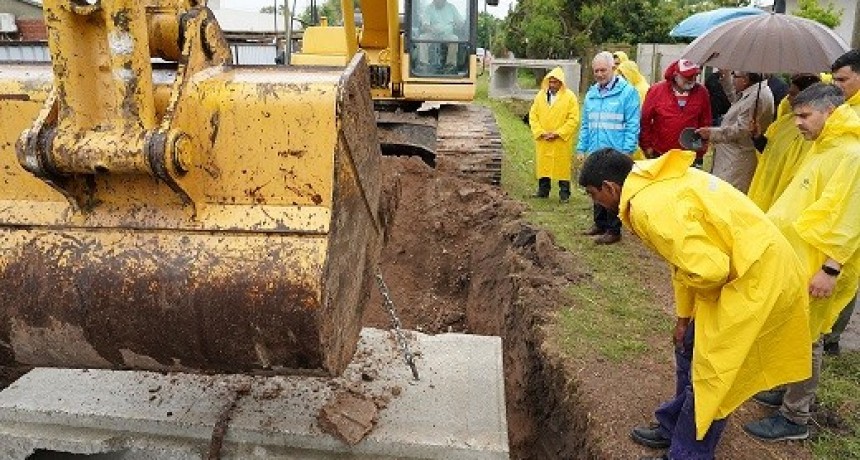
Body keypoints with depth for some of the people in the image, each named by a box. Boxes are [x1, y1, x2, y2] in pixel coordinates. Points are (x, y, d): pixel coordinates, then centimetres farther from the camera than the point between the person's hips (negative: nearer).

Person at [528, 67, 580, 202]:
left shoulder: (570, 97, -4)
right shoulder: (540, 95, 6)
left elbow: (574, 119, -8)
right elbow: (533, 115, 6)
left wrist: (557, 133, -14)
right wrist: (540, 132, -7)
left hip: (561, 141, -3)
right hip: (542, 140, 3)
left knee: (562, 165, 2)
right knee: (543, 164, 9)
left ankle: (564, 193, 12)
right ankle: (543, 190, 22)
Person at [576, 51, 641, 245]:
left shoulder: (627, 91, -7)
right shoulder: (591, 93, 12)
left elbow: (632, 125, -10)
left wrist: (627, 151, -15)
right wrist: (581, 148, 12)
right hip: (594, 153, 6)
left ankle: (613, 230, 9)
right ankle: (600, 224, 28)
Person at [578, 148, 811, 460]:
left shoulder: (650, 207, -24)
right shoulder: (658, 184, 8)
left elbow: (707, 269, -31)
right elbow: (685, 254, 16)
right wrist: (683, 317, 20)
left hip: (758, 279, -10)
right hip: (756, 267, 10)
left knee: (710, 377, 4)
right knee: (690, 349, 21)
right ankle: (674, 427, 40)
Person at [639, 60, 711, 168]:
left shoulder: (701, 93, 1)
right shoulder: (657, 90, -6)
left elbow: (705, 122, 6)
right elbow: (645, 119, -2)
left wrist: (701, 150, 6)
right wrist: (647, 146, -2)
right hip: (659, 154, -1)